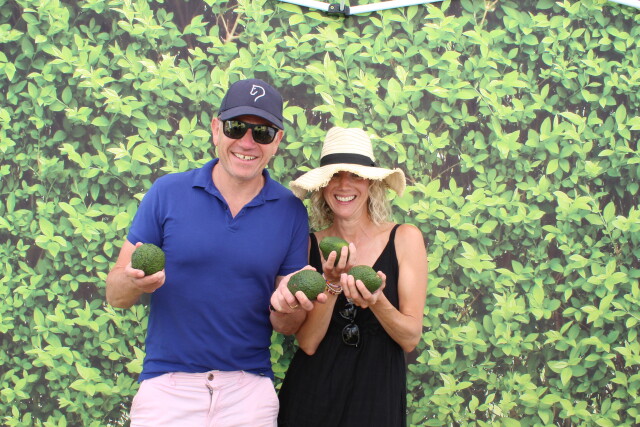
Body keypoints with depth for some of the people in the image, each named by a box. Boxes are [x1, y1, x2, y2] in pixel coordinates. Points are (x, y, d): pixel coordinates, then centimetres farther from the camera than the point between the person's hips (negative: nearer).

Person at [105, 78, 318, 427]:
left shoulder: (291, 212, 0)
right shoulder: (168, 192, -4)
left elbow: (284, 326, 4)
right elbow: (115, 294, -3)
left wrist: (289, 308, -18)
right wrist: (136, 281, -25)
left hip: (248, 392, 1)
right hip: (167, 385, -1)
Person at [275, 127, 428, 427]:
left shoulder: (404, 238, -6)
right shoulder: (310, 244, -3)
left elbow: (410, 339, -6)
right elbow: (308, 343, -7)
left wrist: (377, 302, -24)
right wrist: (333, 283, -20)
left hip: (376, 394, -1)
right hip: (312, 391, 1)